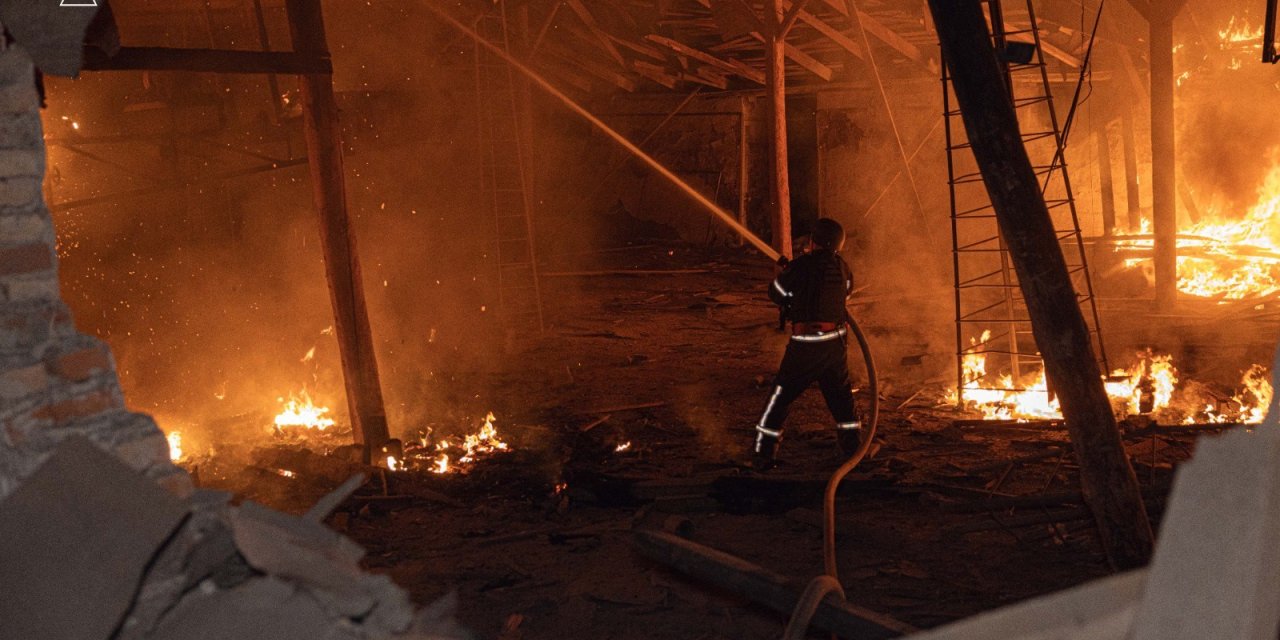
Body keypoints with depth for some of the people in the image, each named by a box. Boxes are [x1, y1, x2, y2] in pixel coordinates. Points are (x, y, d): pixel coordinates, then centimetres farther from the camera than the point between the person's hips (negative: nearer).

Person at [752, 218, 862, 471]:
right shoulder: (841, 266, 2)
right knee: (841, 396, 22)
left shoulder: (799, 266, -12)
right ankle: (853, 445, 29)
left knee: (780, 396, 5)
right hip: (837, 342, 4)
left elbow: (776, 294, 1)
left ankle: (763, 455, 5)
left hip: (806, 345, -4)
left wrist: (786, 270, 22)